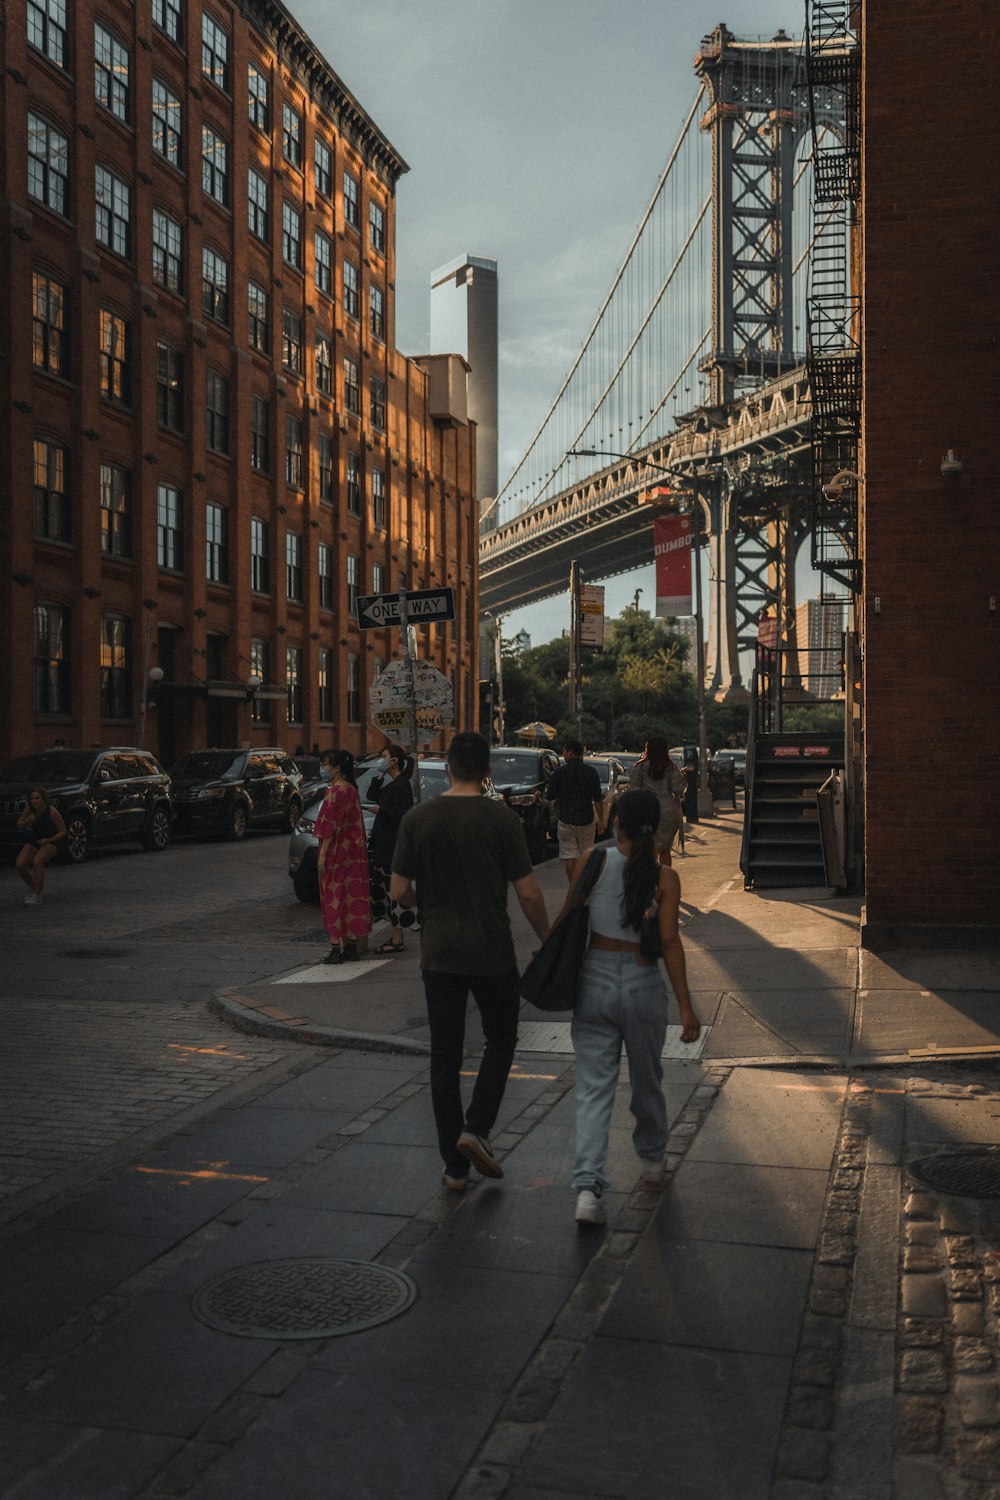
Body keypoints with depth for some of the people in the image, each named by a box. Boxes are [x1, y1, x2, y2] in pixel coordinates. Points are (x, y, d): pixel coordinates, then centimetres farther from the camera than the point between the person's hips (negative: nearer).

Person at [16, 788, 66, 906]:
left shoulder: (52, 812, -20)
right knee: (20, 864, -19)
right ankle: (32, 888, 10)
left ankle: (37, 896, -25)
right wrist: (27, 820, -18)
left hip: (50, 843, -5)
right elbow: (19, 825, 5)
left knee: (37, 862, -34)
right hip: (32, 842, 5)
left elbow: (63, 832, -12)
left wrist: (48, 840, -26)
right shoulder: (29, 808, -7)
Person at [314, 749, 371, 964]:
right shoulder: (351, 790, 11)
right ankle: (352, 945, 16)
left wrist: (322, 855, -17)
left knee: (334, 897, -4)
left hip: (336, 852, -8)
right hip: (353, 850, 8)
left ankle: (336, 949, -4)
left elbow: (329, 827, -18)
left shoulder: (335, 792, -16)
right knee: (352, 895, 11)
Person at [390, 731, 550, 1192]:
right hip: (492, 953, -2)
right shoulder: (501, 819, -9)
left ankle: (454, 1166, 14)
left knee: (445, 1056, 10)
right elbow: (529, 894, -9)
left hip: (438, 954, 2)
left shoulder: (417, 819, -3)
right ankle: (476, 1128, 2)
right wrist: (547, 942, 5)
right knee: (500, 1041, 18)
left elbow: (399, 892, -2)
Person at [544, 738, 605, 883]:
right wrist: (600, 820, 3)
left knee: (569, 855, 3)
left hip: (566, 820, -2)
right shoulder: (591, 772, -3)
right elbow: (598, 799, -3)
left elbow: (549, 797, -4)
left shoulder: (559, 772, -8)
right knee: (586, 853, 16)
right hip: (587, 819, 3)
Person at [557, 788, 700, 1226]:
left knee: (593, 1088, 2)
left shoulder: (592, 864, -6)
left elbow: (566, 920, 1)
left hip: (595, 981, 0)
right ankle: (651, 1160, 42)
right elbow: (669, 941, -12)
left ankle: (588, 1186, -11)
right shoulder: (664, 877, -8)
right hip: (643, 985, 0)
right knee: (647, 1080, 22)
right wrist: (685, 1006, -8)